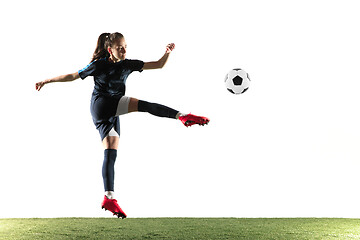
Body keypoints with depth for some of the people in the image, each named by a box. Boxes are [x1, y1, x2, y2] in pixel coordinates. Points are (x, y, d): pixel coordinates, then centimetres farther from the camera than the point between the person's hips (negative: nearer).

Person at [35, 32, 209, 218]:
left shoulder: (127, 64, 11)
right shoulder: (99, 65, 0)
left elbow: (159, 65, 9)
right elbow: (73, 76, 8)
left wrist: (167, 53, -9)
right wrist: (47, 81, 11)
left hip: (111, 114, 5)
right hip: (101, 104, -5)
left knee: (111, 153, -3)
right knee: (143, 105, -24)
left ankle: (109, 198, -5)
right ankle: (183, 117, -37)